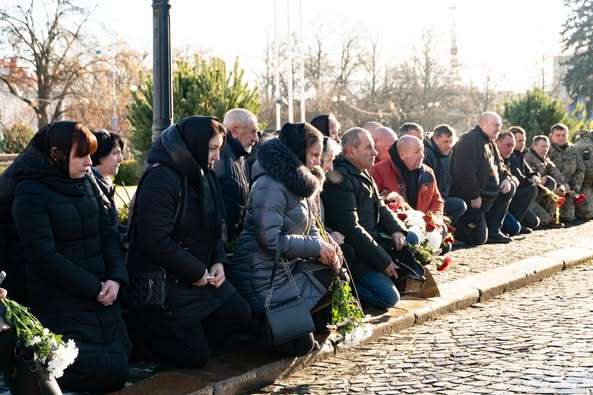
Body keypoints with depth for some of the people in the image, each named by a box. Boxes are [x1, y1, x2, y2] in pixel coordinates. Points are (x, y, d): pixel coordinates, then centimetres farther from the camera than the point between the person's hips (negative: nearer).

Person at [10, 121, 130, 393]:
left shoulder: (86, 183, 10)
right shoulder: (31, 193, -12)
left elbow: (107, 233, 10)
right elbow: (45, 256, -18)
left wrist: (116, 278, -8)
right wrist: (94, 288, -15)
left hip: (101, 298, 7)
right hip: (62, 305, -7)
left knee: (117, 372, 6)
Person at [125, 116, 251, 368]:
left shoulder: (203, 176, 8)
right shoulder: (160, 179, -22)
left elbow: (215, 227, 17)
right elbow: (155, 241, -28)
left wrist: (218, 262, -2)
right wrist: (197, 272, -19)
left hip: (200, 276, 9)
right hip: (163, 282, -9)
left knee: (239, 314, 3)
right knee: (194, 356, -7)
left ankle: (188, 334, 15)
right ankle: (136, 336, 11)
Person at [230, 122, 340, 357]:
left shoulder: (299, 182, 13)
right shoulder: (270, 185, -19)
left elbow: (310, 227, 16)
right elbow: (271, 239, -25)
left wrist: (325, 249, -6)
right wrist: (317, 248, -17)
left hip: (289, 268, 10)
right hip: (264, 279, -10)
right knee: (300, 344, -12)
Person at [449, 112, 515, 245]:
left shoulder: (489, 144, 14)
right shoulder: (469, 141, -19)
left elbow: (500, 166, 27)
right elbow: (464, 173, -27)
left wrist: (506, 178, 5)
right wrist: (475, 196, -22)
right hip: (468, 198, -10)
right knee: (478, 238, -15)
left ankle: (493, 230, 8)